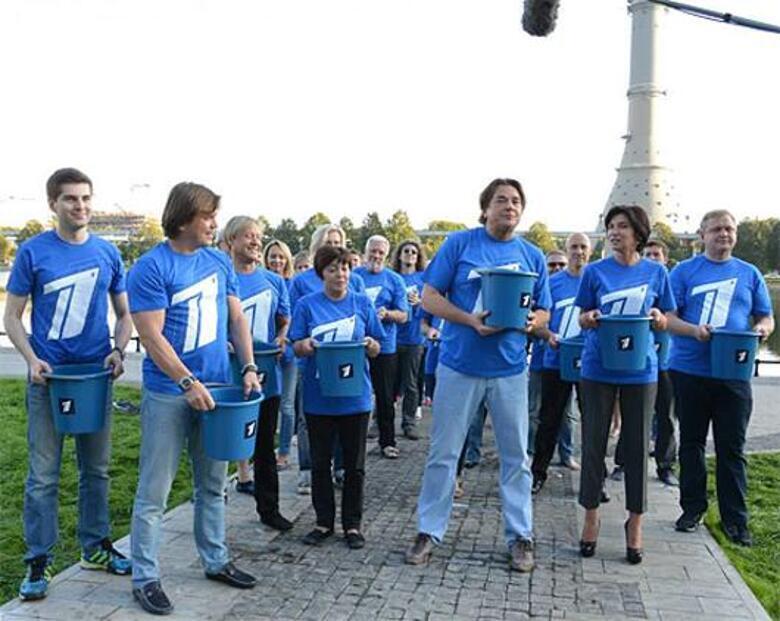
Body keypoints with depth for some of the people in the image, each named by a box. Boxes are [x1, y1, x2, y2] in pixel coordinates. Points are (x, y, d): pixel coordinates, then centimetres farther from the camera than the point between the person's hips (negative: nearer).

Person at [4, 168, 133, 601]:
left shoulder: (107, 253, 4)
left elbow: (125, 313, 11)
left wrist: (118, 351, -6)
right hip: (48, 377, -3)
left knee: (96, 469, 13)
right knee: (43, 476, 2)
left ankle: (96, 547, 28)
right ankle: (38, 562, 15)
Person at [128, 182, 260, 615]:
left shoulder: (219, 262, 7)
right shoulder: (151, 268, -12)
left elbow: (236, 318, 11)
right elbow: (151, 336, -16)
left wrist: (248, 366, -1)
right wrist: (188, 383, -19)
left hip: (215, 387, 6)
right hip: (168, 393, -6)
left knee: (213, 484, 17)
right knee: (154, 491, 2)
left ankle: (215, 561, 31)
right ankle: (145, 578, 14)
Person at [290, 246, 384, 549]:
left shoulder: (362, 303, 4)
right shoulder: (307, 304, 1)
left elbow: (376, 349, 7)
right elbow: (296, 346, 1)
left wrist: (370, 345, -16)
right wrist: (305, 346, -21)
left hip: (355, 396, 0)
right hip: (318, 396, 0)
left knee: (354, 464, 7)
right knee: (320, 462, 10)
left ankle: (352, 524, 20)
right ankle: (324, 521, 24)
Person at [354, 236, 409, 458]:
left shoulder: (395, 280, 3)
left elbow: (403, 315, 0)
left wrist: (386, 314, -19)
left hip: (384, 346, -1)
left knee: (385, 397, 6)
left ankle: (387, 441, 17)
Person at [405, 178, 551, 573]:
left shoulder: (532, 256, 8)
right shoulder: (459, 244, -1)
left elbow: (543, 312, 11)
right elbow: (429, 298, -4)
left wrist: (533, 320, -13)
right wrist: (470, 319, -18)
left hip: (510, 369, 3)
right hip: (459, 364, -2)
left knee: (515, 455, 8)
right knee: (443, 453, 6)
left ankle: (520, 536, 21)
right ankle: (429, 531, 19)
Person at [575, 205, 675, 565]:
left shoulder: (656, 273, 5)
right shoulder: (594, 272, 3)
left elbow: (665, 323, 10)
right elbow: (583, 319, 7)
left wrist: (658, 317, -12)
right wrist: (589, 318, -16)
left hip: (640, 370, 1)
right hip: (598, 369, 0)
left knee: (637, 446, 5)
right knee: (594, 444, 4)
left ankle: (635, 522, 18)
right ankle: (591, 516, 18)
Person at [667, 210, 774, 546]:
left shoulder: (749, 274, 10)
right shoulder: (684, 271, 3)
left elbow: (766, 318, 13)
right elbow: (667, 317, -2)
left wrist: (762, 329, -10)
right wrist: (694, 330, -21)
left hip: (733, 373, 1)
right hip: (689, 370, -1)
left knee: (732, 447, 4)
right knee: (691, 442, 10)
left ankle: (735, 519, 12)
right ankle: (692, 508, 23)